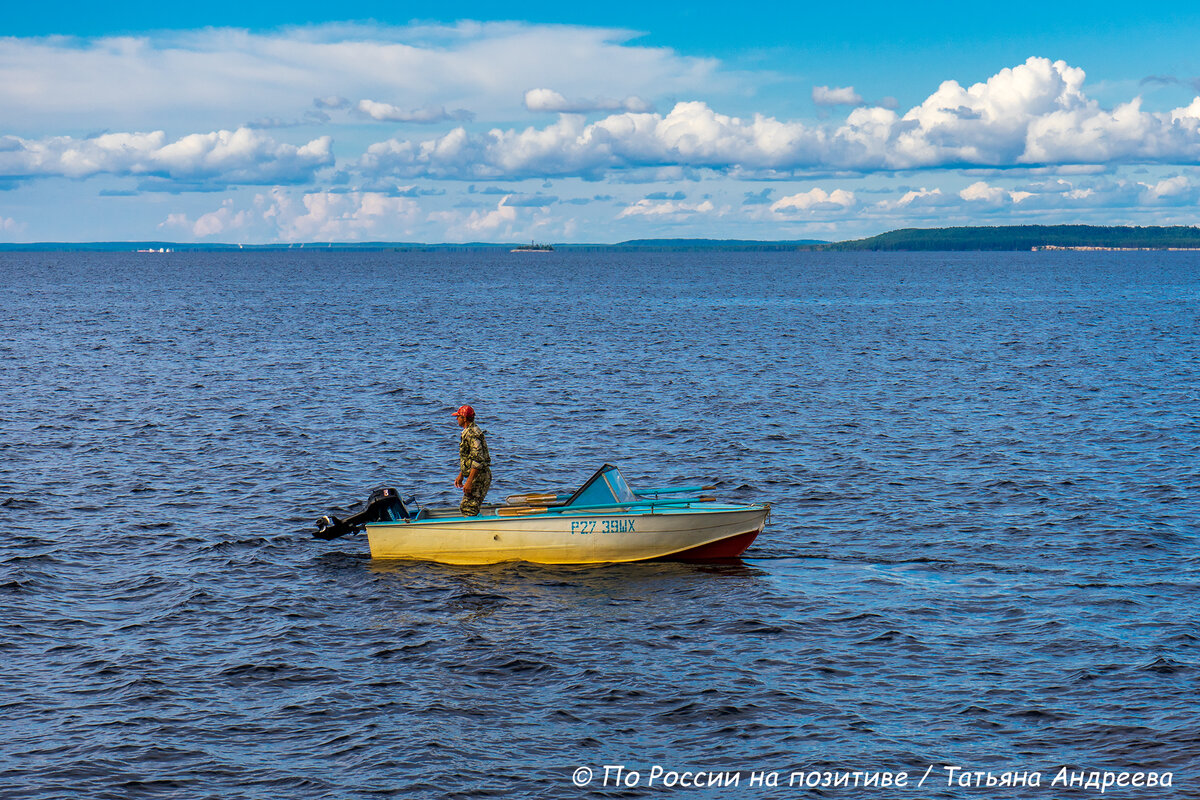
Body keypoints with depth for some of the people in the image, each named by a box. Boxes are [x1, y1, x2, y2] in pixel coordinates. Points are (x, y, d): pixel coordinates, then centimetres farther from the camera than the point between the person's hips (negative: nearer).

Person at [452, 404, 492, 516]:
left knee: (468, 510, -14)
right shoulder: (467, 432, 17)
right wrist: (460, 476, 27)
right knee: (464, 508, 13)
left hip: (479, 477, -11)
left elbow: (478, 460, -24)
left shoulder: (472, 433, -18)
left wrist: (469, 482, -26)